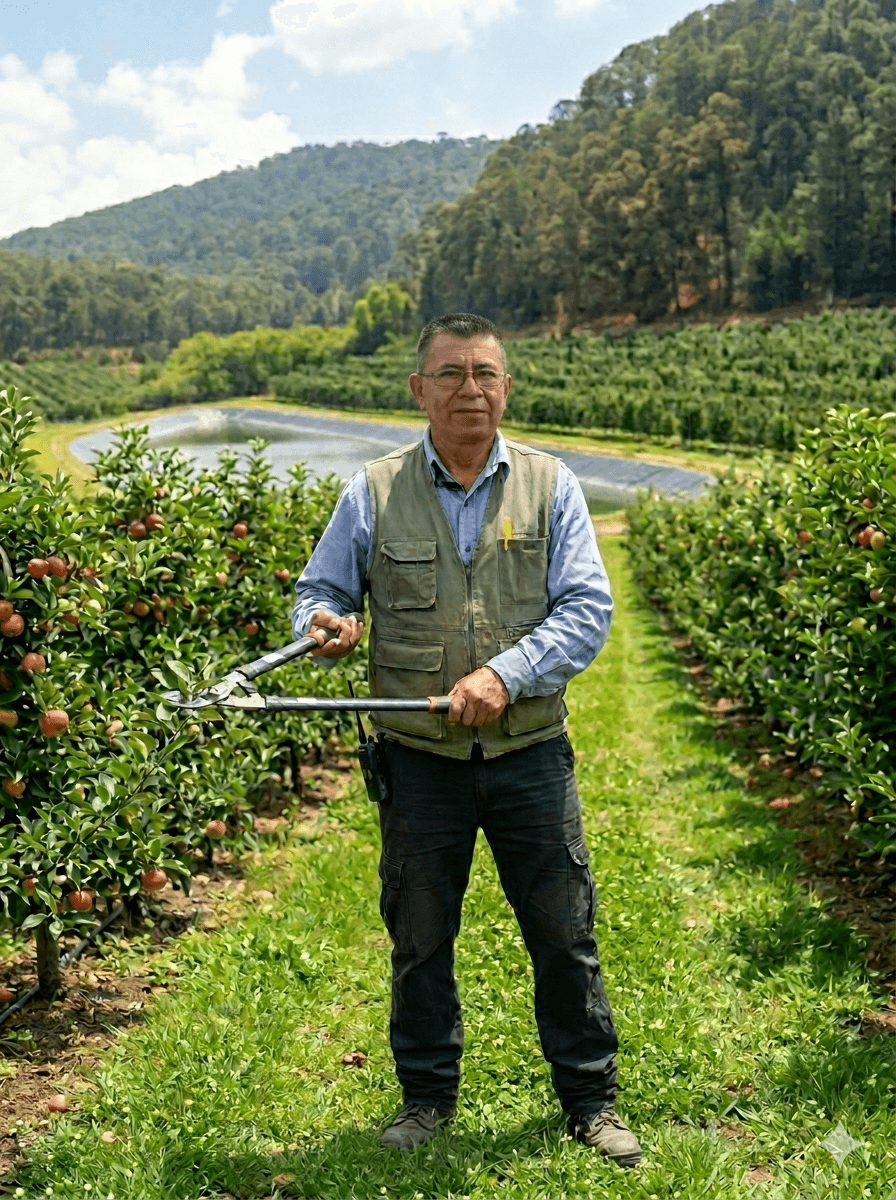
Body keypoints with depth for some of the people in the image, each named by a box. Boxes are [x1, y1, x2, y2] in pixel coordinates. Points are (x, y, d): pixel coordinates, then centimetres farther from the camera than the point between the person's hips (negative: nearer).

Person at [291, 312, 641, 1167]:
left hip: (529, 753, 0)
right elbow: (319, 591, 9)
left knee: (564, 931, 8)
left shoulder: (550, 486, 1)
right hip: (420, 759, 1)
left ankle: (591, 1099, 26)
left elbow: (586, 608, -5)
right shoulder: (372, 493, 1)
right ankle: (427, 1096, 32)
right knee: (419, 936, 12)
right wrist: (328, 625, -16)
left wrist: (507, 673, -19)